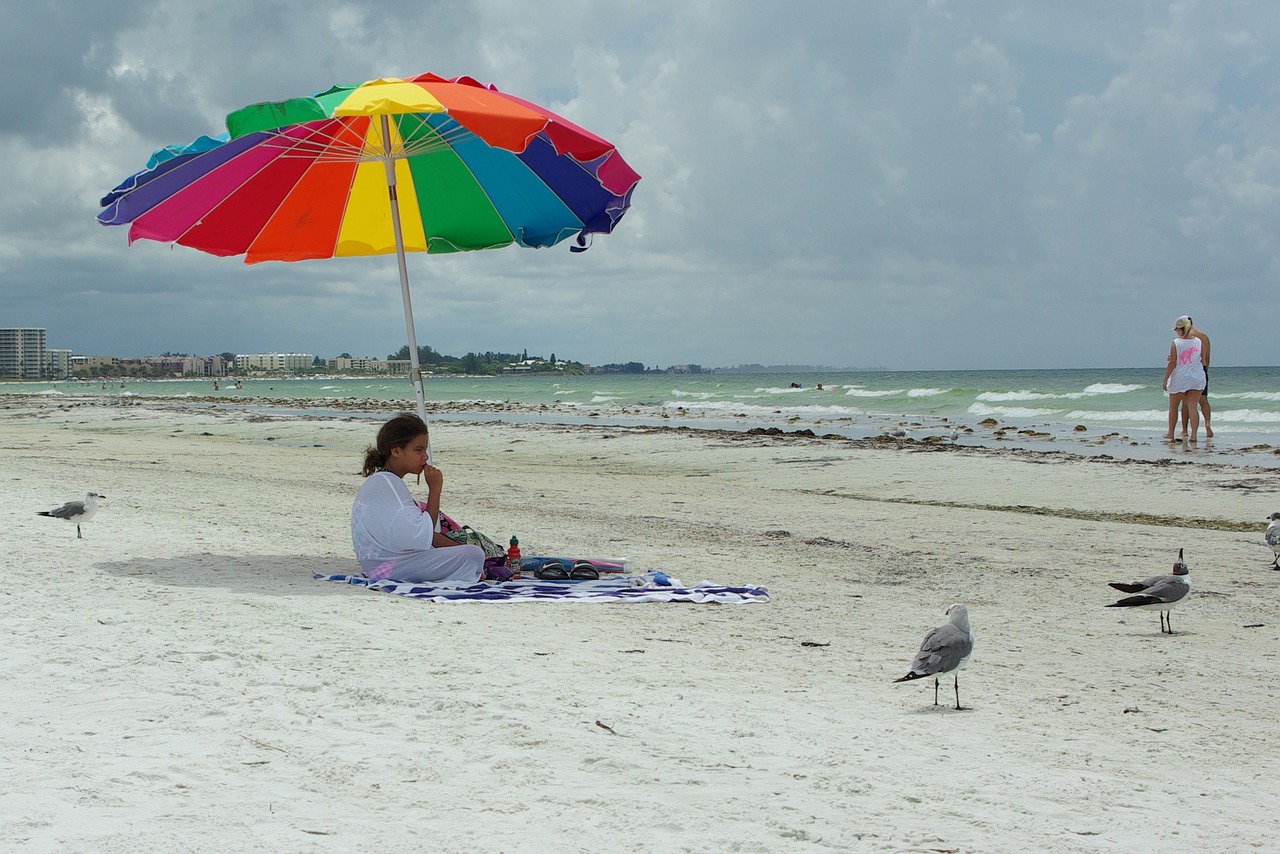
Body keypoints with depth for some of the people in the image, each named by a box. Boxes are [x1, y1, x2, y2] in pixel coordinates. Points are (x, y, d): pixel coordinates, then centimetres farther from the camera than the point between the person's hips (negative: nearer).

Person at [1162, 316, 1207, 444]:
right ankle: (1193, 434, -11)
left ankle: (1170, 433, 26)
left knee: (1173, 407, 15)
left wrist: (1165, 379, -5)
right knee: (1193, 407, 0)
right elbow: (1203, 361, 6)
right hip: (1196, 378, 3)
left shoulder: (1175, 344, -11)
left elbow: (1172, 363, -12)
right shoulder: (1198, 342, 0)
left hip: (1179, 379, -3)